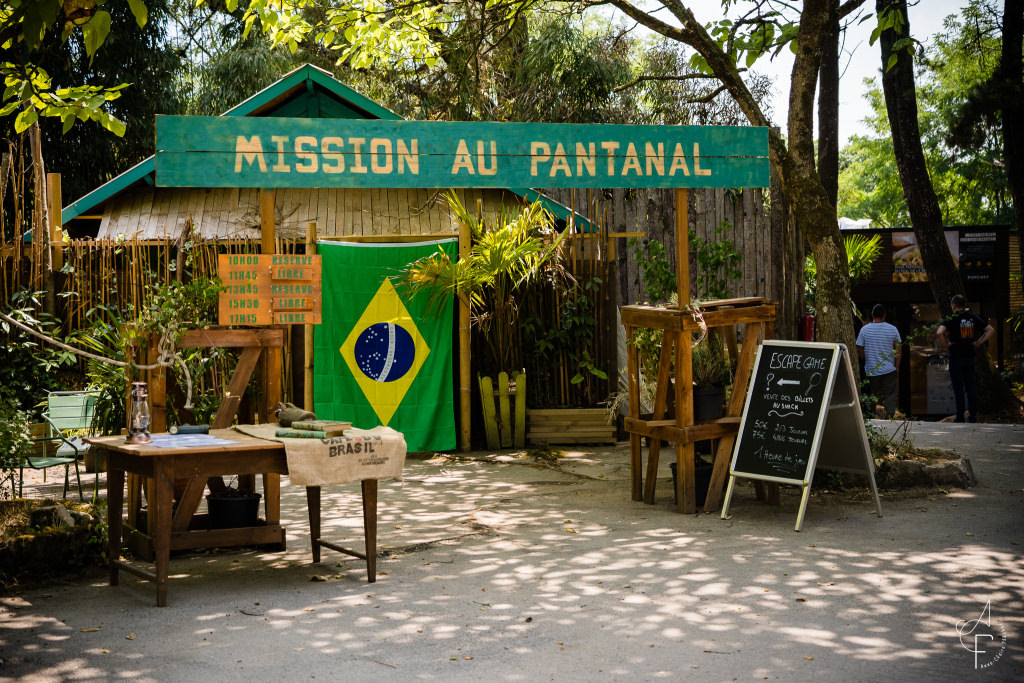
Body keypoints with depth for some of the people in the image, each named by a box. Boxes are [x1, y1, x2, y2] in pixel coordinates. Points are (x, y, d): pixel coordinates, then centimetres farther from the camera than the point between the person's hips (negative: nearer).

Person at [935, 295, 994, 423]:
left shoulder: (950, 319, -11)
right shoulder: (973, 317, 4)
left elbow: (939, 333, -28)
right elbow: (990, 330, 7)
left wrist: (945, 344, -12)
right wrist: (978, 343, 6)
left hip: (956, 358, -5)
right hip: (970, 356, 5)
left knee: (958, 388, 1)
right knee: (970, 387, 11)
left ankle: (960, 418, 3)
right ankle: (973, 416, 13)